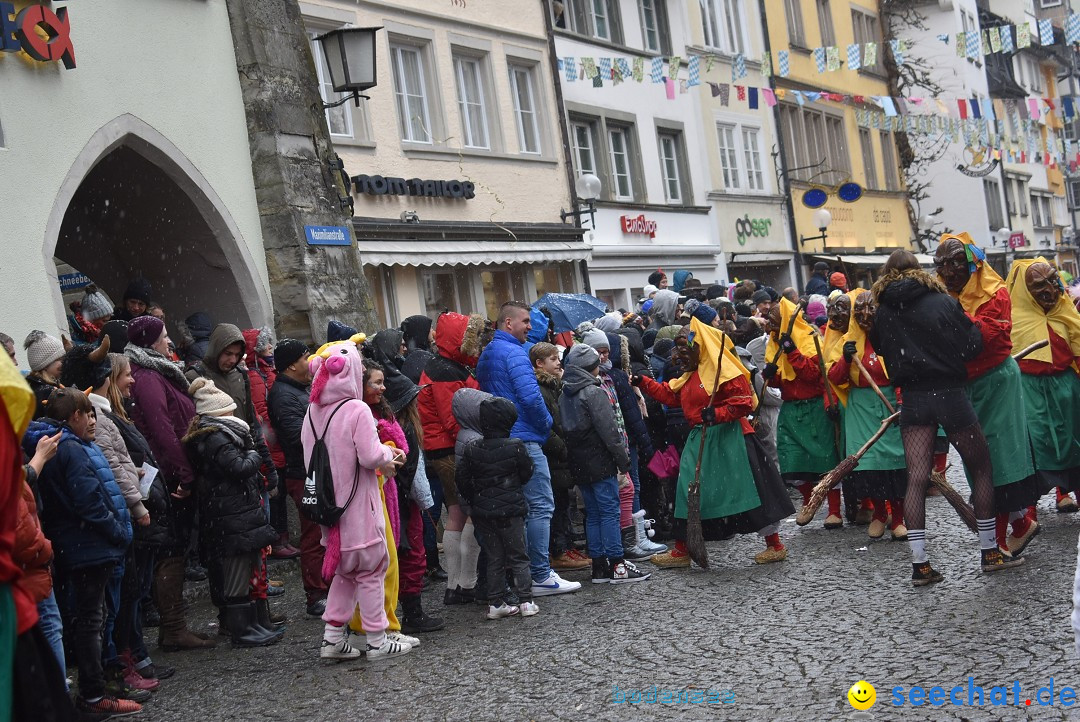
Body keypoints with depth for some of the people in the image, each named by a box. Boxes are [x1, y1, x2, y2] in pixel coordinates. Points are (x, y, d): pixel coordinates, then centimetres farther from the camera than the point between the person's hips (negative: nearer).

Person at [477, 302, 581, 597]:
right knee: (541, 506, -6)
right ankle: (541, 576, -5)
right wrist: (546, 423, -5)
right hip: (524, 440, -10)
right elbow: (531, 396, -23)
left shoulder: (486, 355, 17)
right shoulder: (514, 353, -13)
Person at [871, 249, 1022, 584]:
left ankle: (919, 564, -1)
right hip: (950, 393, -2)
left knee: (916, 479, 1)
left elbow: (881, 350, 13)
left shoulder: (882, 313, 2)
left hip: (912, 399, 3)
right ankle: (990, 552, 17)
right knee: (982, 467, 13)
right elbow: (973, 346, -5)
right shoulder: (944, 302, -7)